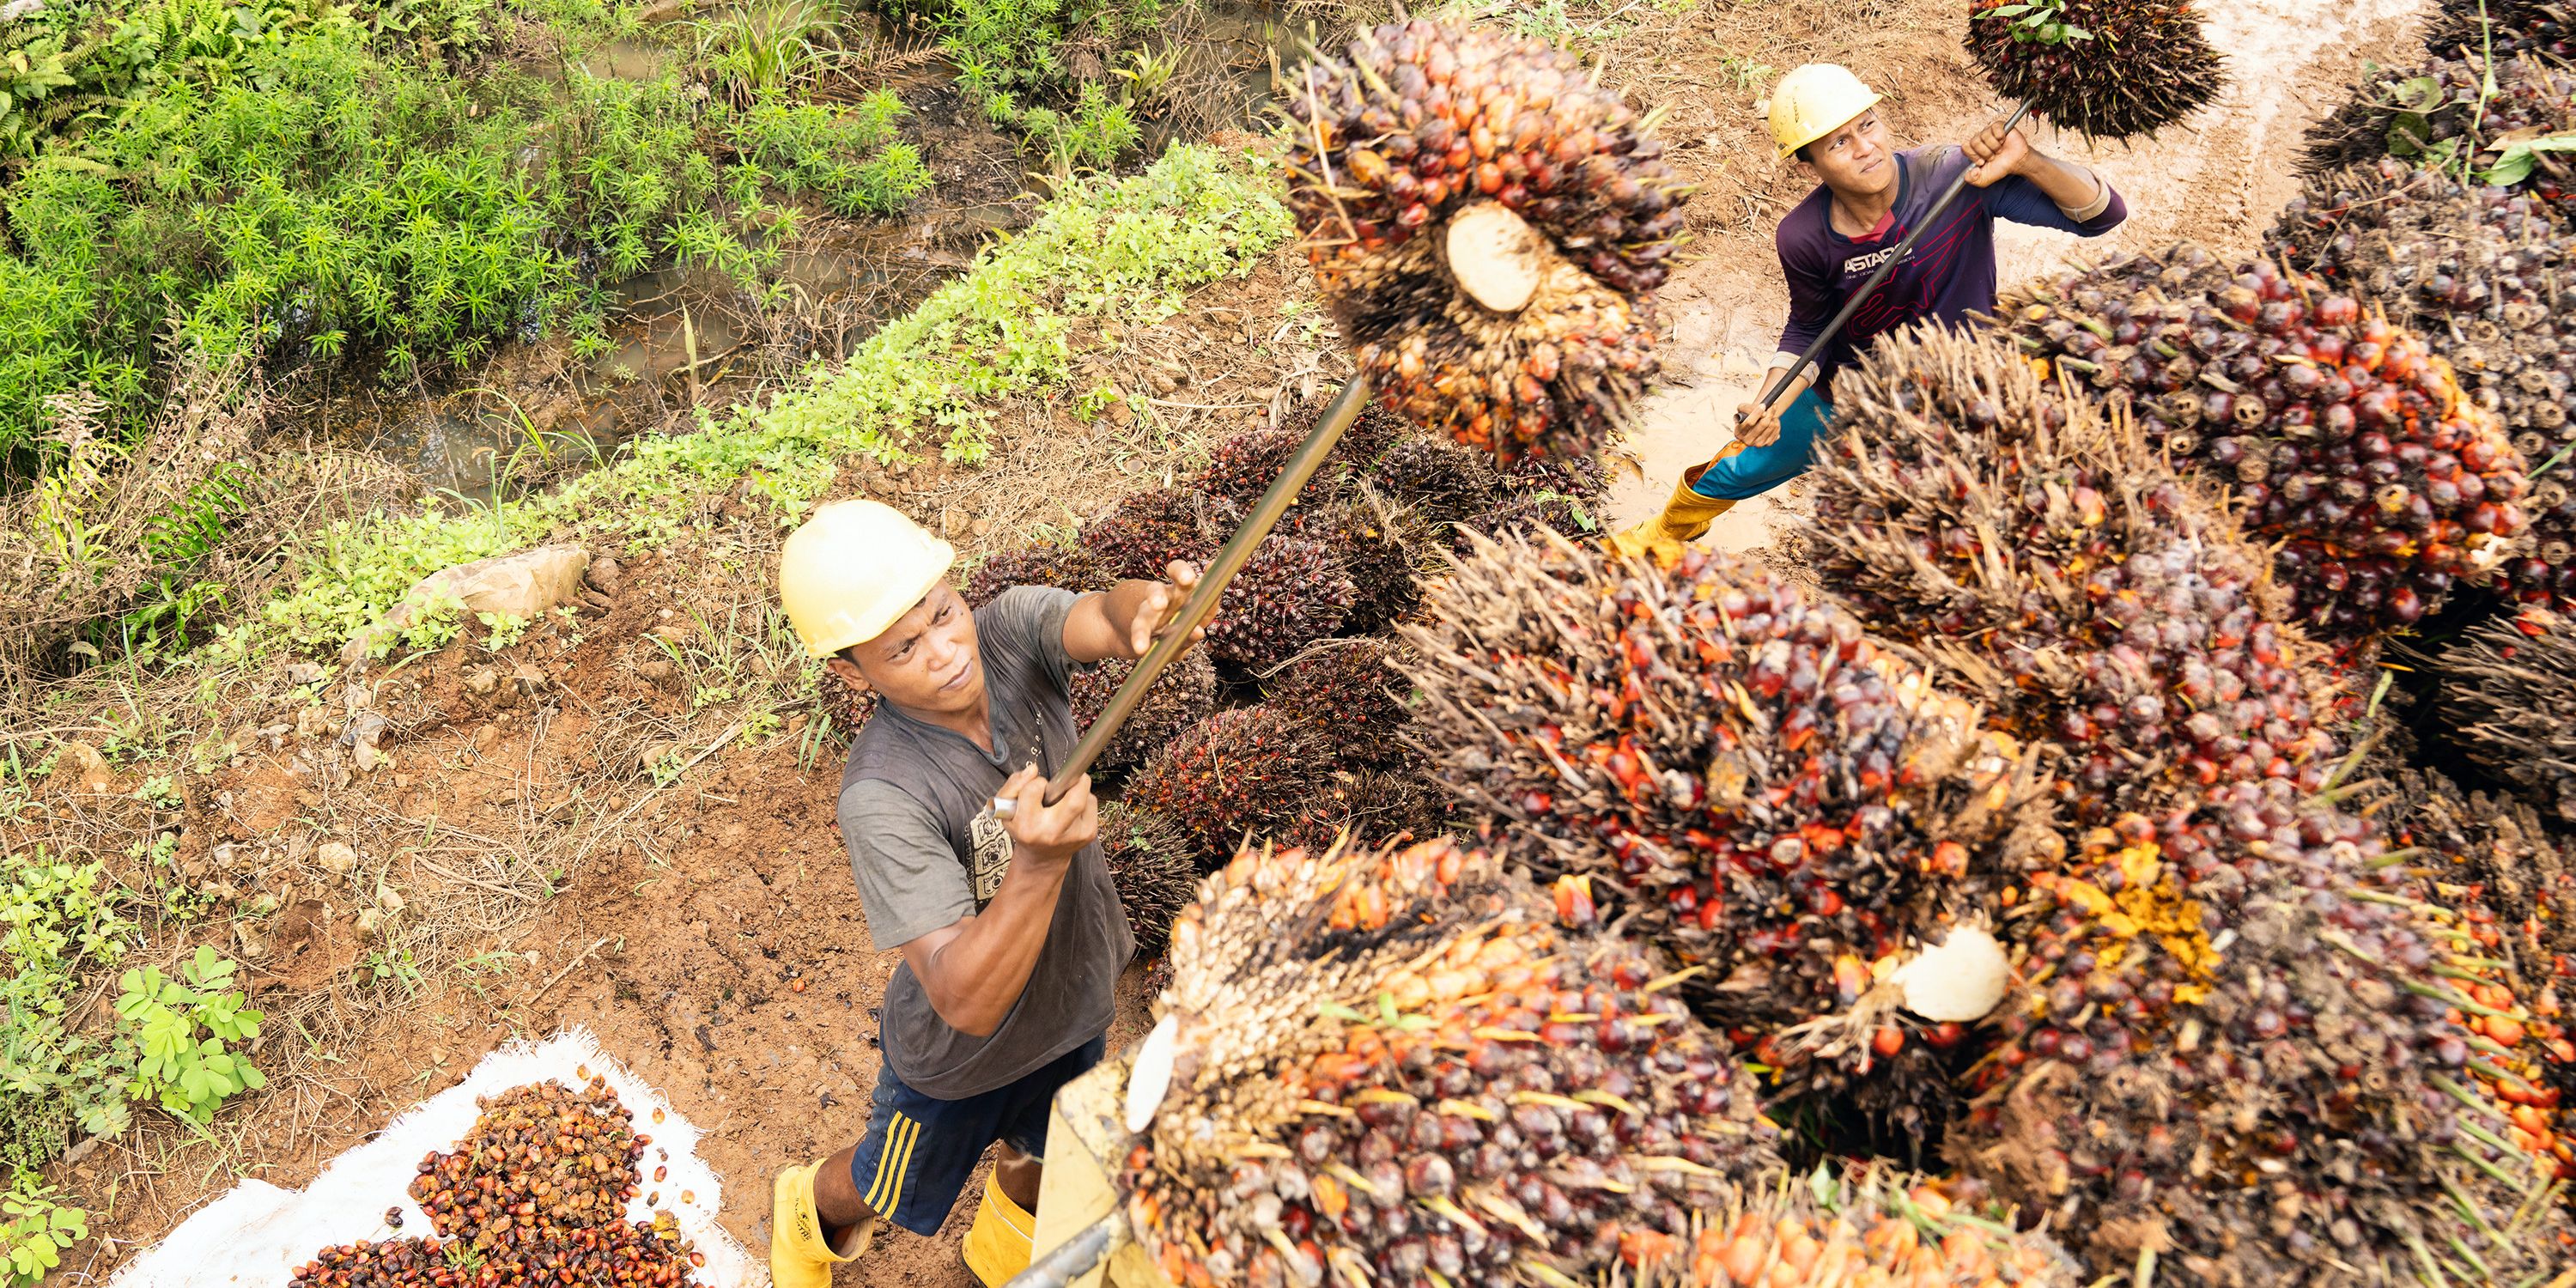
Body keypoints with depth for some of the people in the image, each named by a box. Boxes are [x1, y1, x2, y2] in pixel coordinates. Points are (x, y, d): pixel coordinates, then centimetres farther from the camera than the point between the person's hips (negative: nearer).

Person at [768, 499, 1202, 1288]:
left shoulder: (1009, 632, -24)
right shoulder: (880, 797, -38)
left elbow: (1098, 618, -45)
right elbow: (965, 1001, -42)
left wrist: (1145, 611, -69)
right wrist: (1041, 863, -57)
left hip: (1076, 999, 4)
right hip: (958, 1056, -4)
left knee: (1038, 1159, 31)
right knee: (893, 1196, 26)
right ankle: (808, 1212, 62)